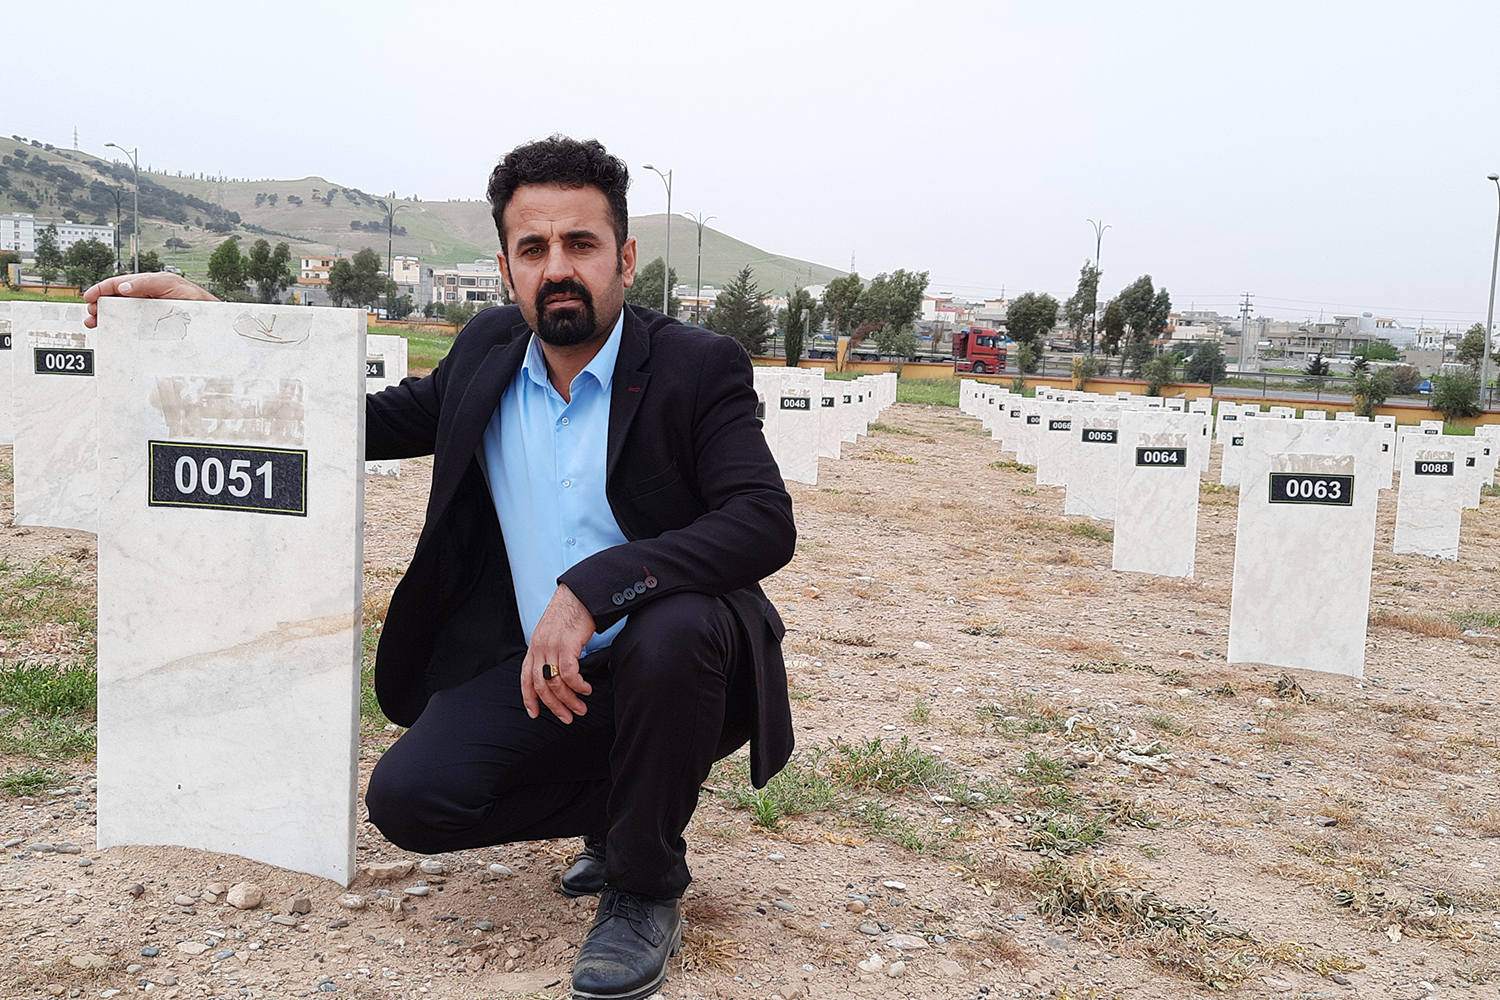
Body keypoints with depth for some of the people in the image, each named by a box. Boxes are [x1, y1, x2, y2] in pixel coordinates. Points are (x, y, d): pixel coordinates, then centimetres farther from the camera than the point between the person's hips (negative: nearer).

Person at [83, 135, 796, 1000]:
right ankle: (627, 811, 14)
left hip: (662, 668, -4)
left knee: (670, 631, -37)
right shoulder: (490, 353, 3)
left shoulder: (701, 367, -14)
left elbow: (765, 524, -26)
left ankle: (647, 888, -10)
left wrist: (591, 589, -37)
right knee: (409, 799, -13)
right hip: (532, 666, 5)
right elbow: (375, 422, 14)